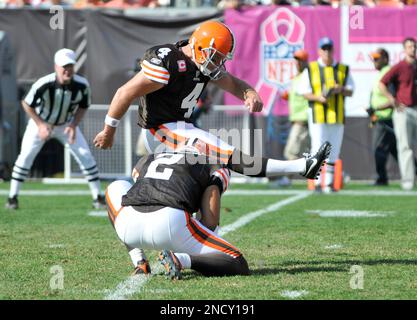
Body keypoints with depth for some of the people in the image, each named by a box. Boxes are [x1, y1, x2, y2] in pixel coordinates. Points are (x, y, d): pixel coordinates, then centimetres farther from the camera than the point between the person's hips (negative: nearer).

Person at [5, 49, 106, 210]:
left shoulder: (82, 85, -24)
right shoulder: (43, 84, -32)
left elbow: (83, 106, -4)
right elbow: (26, 104, -16)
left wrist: (74, 125, -18)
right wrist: (40, 125, -22)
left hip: (66, 125, 2)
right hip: (40, 123, -2)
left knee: (85, 156, -7)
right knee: (26, 155, -12)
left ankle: (98, 197, 3)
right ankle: (12, 197, 0)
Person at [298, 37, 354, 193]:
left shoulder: (343, 70, 11)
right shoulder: (310, 70, 5)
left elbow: (350, 91, 12)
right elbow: (303, 92, 1)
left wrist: (341, 90, -10)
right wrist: (318, 97, -17)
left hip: (337, 115, 3)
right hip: (317, 115, -3)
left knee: (333, 151, 4)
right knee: (318, 149, -7)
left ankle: (329, 183, 9)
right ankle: (317, 183, -4)